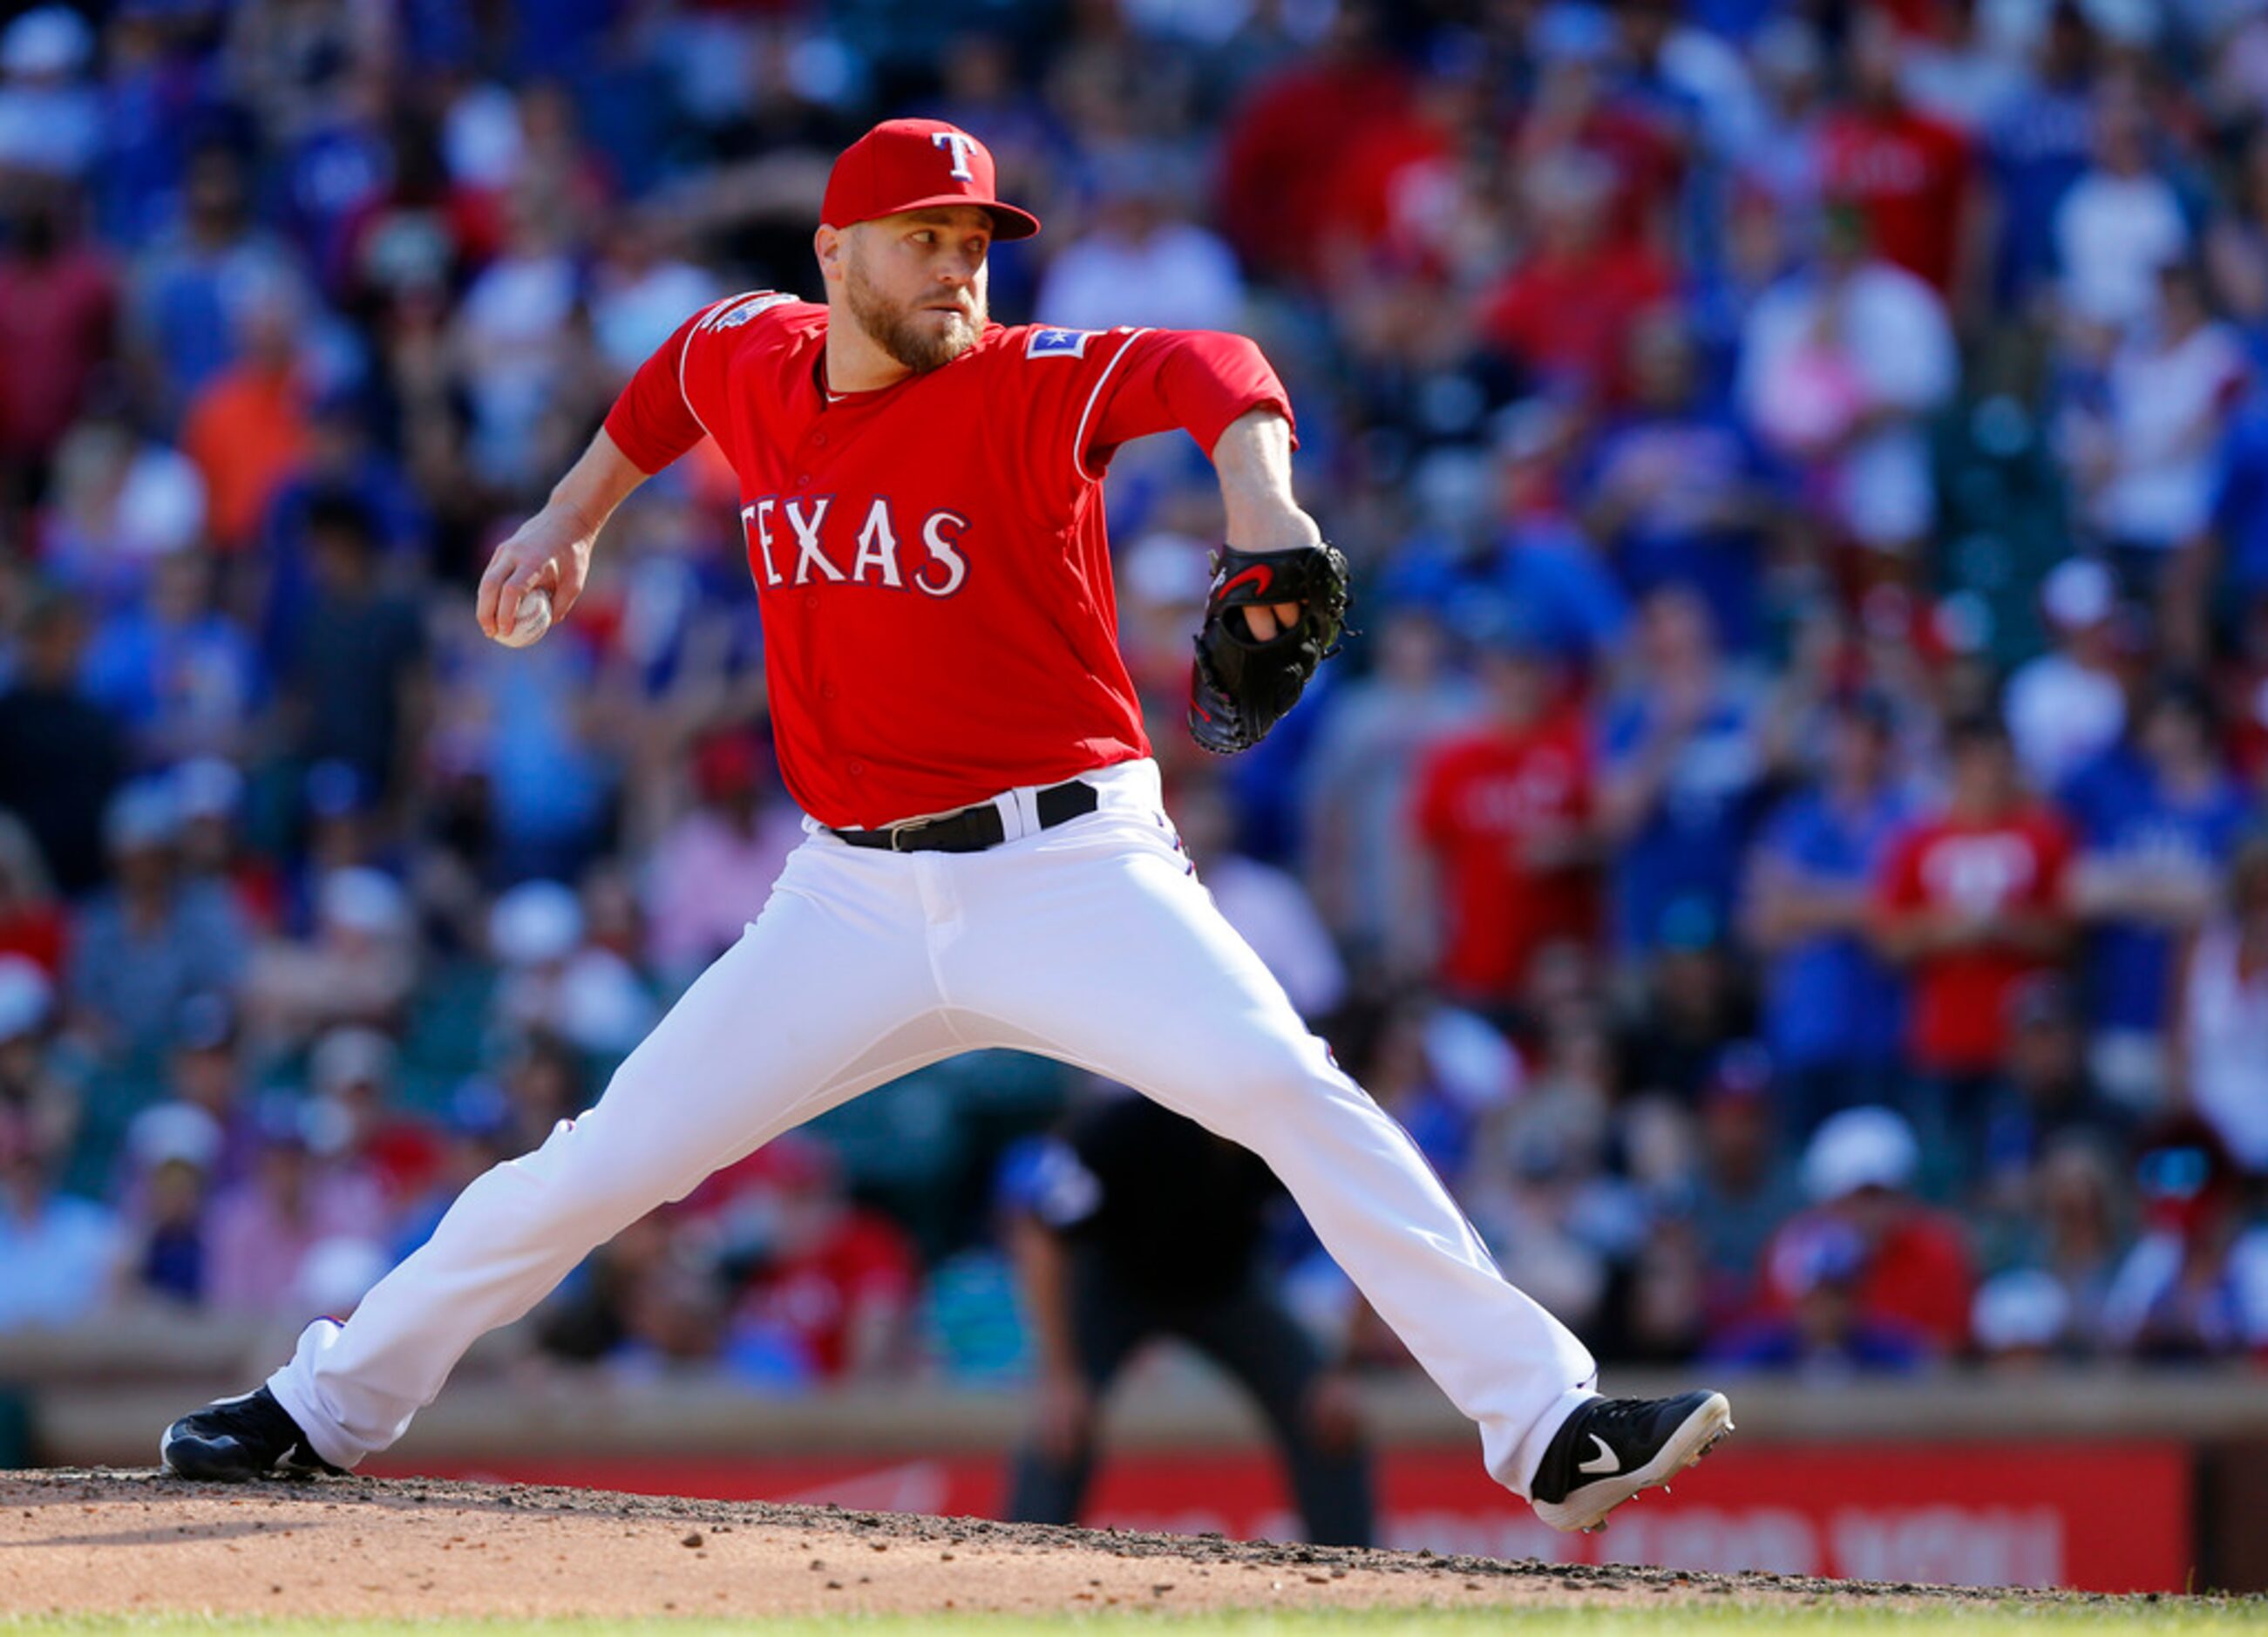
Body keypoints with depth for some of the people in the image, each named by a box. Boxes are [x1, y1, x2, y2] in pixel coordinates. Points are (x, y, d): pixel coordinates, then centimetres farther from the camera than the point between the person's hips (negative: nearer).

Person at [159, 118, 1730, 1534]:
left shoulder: (1027, 388, -11)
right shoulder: (756, 362, 4)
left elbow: (1206, 370, -30)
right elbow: (679, 370, 29)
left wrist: (1263, 505, -49)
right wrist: (572, 518, 28)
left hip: (1071, 870, -4)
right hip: (856, 897, 4)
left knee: (1292, 1090, -23)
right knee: (599, 1167, 3)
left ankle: (1552, 1430, -25)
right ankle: (328, 1406, 20)